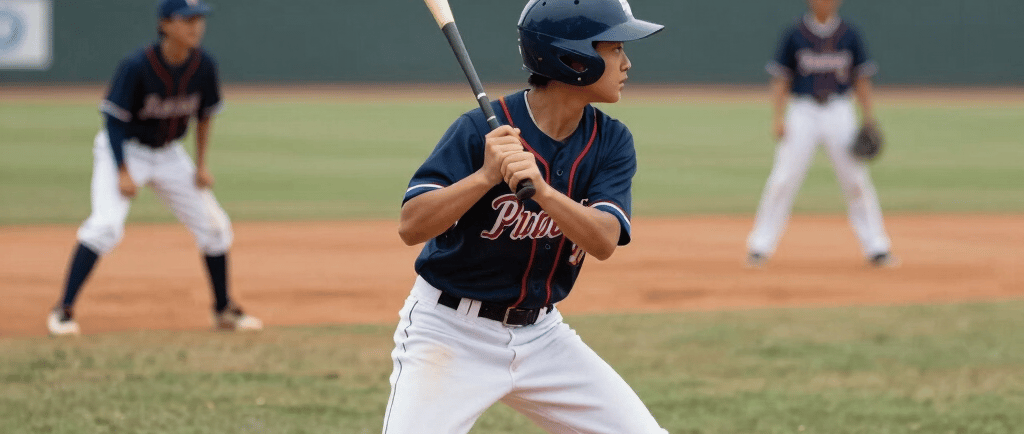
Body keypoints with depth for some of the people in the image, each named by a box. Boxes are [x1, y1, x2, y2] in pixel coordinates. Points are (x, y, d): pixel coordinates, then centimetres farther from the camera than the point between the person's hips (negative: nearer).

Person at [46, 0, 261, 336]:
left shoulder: (203, 66, -12)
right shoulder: (136, 67, -27)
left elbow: (204, 115, 6)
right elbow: (114, 120, -21)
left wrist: (201, 166, 3)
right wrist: (123, 173, -26)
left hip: (168, 154, 6)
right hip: (123, 150, -6)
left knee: (214, 226, 5)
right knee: (106, 225, -25)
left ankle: (224, 310, 24)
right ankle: (63, 311, -20)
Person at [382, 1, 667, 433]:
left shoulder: (611, 142, -3)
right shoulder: (482, 130, -18)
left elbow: (604, 240, -19)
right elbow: (411, 227, -25)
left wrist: (541, 189, -36)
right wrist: (487, 175, -38)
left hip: (540, 332, 5)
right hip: (452, 332, -5)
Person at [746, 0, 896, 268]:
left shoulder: (849, 35, 6)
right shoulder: (794, 35, 1)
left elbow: (861, 79, 9)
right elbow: (780, 79, 3)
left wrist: (869, 121, 2)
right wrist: (777, 117, -8)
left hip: (839, 112, 1)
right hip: (803, 112, -1)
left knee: (856, 180, -1)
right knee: (783, 180, -7)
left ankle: (876, 249, 7)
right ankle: (760, 248, -1)